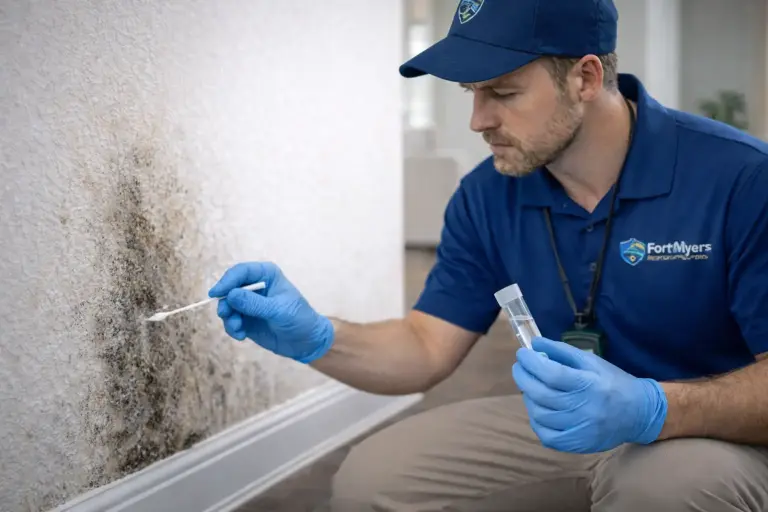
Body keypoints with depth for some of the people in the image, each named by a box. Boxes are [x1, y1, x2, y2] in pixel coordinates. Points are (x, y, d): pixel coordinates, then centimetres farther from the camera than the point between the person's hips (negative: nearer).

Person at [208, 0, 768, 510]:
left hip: (718, 434, -5)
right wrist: (314, 338, -20)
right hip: (560, 425, 5)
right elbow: (428, 349, -1)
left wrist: (651, 409, -39)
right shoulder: (486, 198, -4)